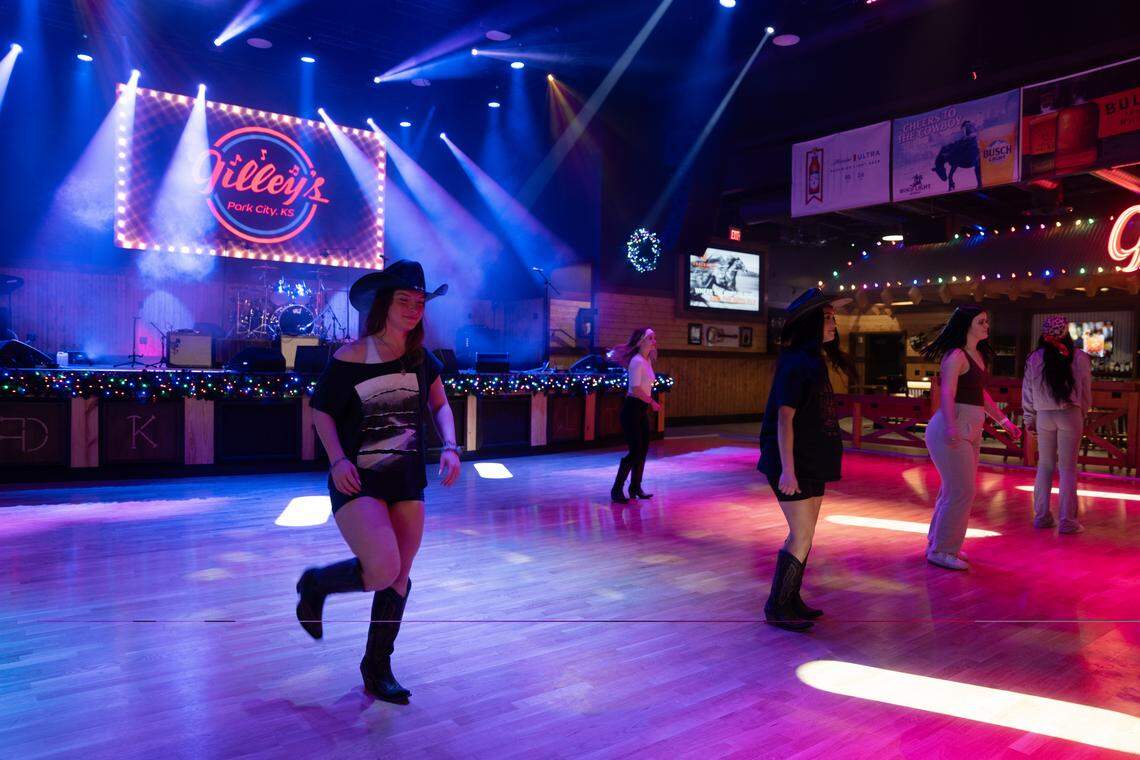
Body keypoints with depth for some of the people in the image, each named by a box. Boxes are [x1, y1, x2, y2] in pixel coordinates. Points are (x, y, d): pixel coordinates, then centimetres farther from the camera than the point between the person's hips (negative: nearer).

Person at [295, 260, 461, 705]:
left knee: (398, 577, 8)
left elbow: (440, 405, 14)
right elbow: (321, 411, -3)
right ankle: (315, 584, 14)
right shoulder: (349, 358, -11)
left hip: (407, 480, 5)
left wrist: (449, 447, -2)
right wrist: (337, 459, -17)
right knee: (383, 571, -19)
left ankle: (377, 668, 27)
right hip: (357, 481, -5)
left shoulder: (422, 360, 3)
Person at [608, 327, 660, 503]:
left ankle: (635, 488, 22)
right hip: (632, 410, -9)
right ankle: (617, 490, 1)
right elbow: (635, 389, -23)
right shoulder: (637, 361, -17)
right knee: (635, 451, -8)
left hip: (642, 410, 9)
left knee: (643, 450, 11)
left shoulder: (647, 360, 11)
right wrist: (653, 402, -15)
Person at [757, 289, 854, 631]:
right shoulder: (795, 363, -16)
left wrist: (824, 463, 20)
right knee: (802, 536, -5)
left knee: (803, 534, 14)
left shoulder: (814, 361, 12)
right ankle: (777, 607, 7)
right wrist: (787, 470, -24)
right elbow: (784, 418, -21)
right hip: (795, 464, -9)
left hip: (812, 461, 9)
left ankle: (791, 599, 26)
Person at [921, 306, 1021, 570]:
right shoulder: (956, 355, -13)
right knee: (961, 492, -7)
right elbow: (947, 394, -25)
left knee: (954, 490, 15)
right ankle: (941, 551, 4)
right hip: (953, 431, -9)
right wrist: (951, 427, -39)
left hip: (970, 430, 9)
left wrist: (1004, 421, 26)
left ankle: (939, 543, 27)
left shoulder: (979, 355, 15)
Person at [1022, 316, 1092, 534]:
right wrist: (1082, 414, 20)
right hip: (1070, 415, -1)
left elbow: (1028, 390, 4)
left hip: (1044, 416, 2)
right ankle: (1067, 520, 5)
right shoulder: (1079, 358, -4)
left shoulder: (1035, 358, -1)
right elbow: (1086, 391, 4)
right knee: (1068, 468, 3)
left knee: (1044, 466, 13)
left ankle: (1042, 516, 16)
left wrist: (1029, 419, 14)